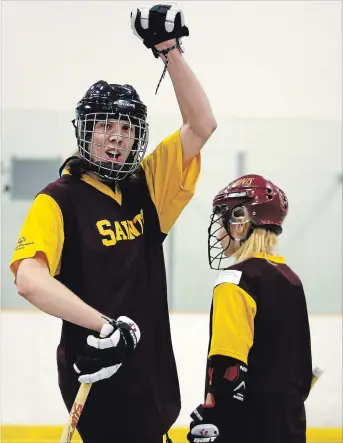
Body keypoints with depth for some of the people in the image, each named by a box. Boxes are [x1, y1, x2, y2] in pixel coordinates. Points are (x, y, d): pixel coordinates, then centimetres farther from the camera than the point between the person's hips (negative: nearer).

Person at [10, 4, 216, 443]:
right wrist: (103, 325, -30)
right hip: (99, 373, -7)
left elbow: (201, 126, 7)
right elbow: (29, 279, -24)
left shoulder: (146, 187, 8)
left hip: (151, 372, 7)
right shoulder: (58, 200, -10)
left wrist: (169, 49, -1)